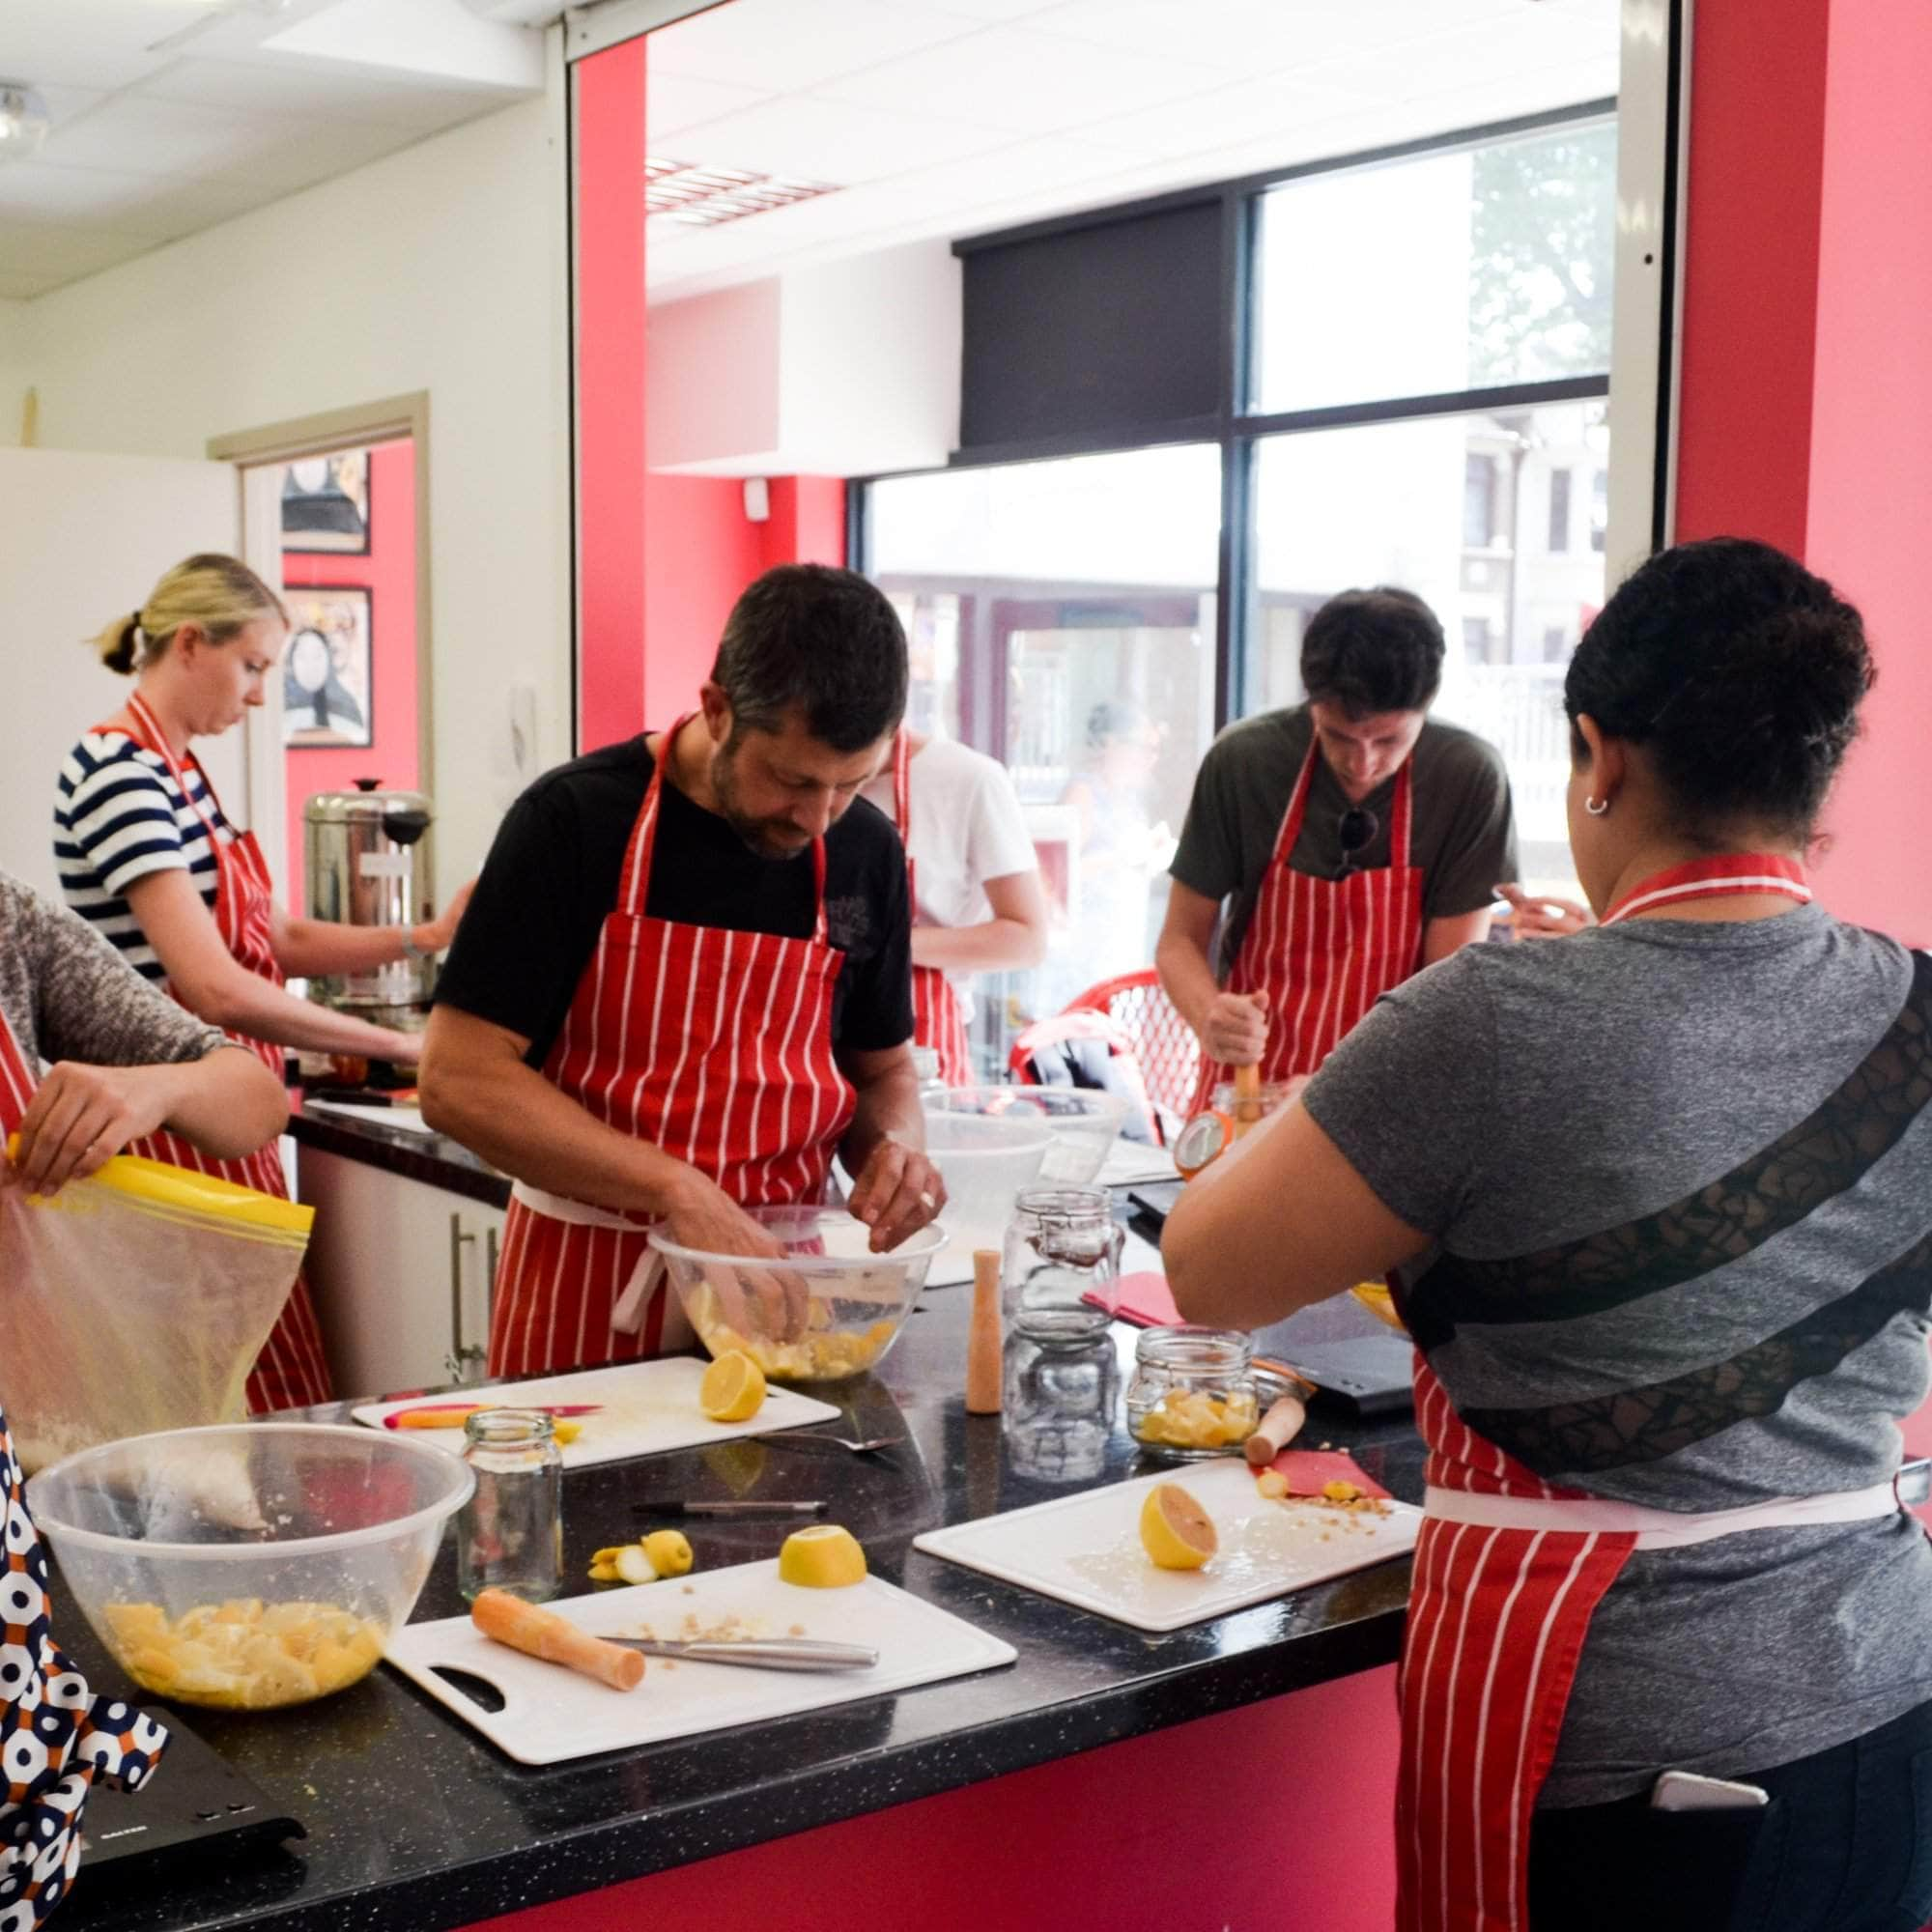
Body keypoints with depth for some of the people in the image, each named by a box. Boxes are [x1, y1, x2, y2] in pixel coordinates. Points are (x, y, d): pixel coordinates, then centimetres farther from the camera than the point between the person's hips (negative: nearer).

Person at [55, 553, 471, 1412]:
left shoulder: (179, 773, 13)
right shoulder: (119, 777, -17)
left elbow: (277, 938, 15)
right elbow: (215, 989, -25)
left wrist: (424, 937, 3)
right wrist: (400, 1046, -20)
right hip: (174, 1129, -10)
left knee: (279, 1399, 11)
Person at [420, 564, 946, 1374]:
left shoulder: (866, 852, 1)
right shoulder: (575, 820, -12)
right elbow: (458, 1080, -16)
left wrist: (895, 1144, -8)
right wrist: (674, 1188, -23)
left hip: (777, 1273, 4)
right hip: (588, 1289, -3)